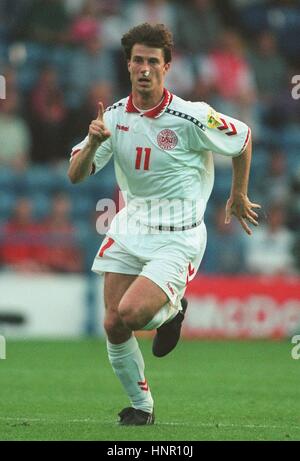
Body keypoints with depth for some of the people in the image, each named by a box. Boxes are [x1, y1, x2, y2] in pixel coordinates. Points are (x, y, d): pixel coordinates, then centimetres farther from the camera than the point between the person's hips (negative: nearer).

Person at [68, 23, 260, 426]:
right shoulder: (114, 117, -1)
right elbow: (75, 175, -3)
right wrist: (94, 141, -23)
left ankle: (171, 310, 13)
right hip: (129, 228, 5)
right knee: (113, 327, -1)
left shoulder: (192, 118, -14)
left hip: (177, 237, -5)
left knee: (130, 314, -23)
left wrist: (238, 196, 15)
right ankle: (141, 406, 20)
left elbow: (244, 138, 3)